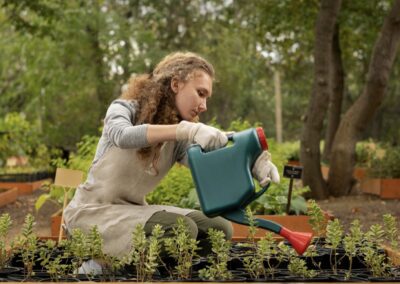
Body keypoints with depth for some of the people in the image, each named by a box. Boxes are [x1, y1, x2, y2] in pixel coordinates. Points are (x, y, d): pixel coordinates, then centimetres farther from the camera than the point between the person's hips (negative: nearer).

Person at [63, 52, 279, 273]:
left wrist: (251, 163, -37)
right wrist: (185, 130, -47)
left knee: (219, 228, -3)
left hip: (133, 210, 7)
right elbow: (123, 136, -36)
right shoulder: (125, 109, -10)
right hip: (93, 210, -7)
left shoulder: (179, 140, 4)